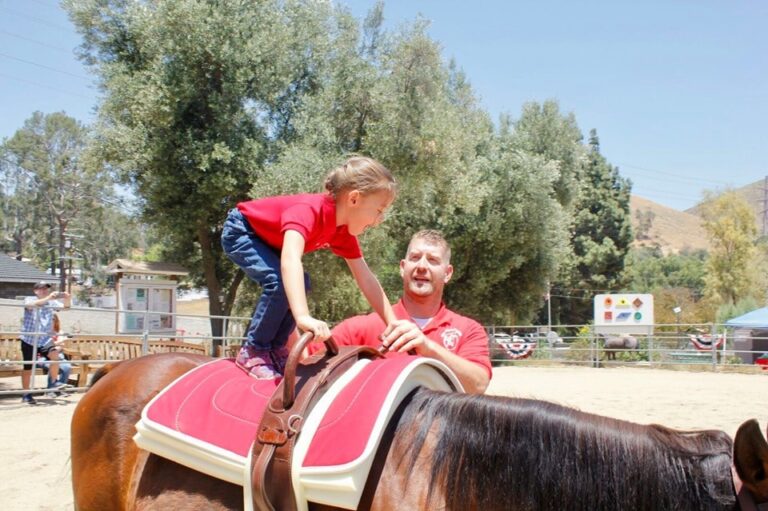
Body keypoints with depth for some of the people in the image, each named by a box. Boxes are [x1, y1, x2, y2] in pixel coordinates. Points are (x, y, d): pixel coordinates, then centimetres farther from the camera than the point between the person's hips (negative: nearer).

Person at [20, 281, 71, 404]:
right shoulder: (29, 300, -8)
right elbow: (32, 305, -31)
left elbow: (65, 306, -2)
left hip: (45, 339, 2)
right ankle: (26, 394, 19)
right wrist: (48, 298, -43)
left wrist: (67, 298, -25)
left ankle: (55, 383, -8)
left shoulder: (51, 302, 3)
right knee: (28, 368, 5)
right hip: (29, 340, -2)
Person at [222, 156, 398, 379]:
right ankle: (253, 351, -11)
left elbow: (366, 280, -6)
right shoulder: (309, 210, -38)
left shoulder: (344, 232, -11)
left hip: (265, 240, 9)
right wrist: (303, 317, -65)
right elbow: (289, 259, -54)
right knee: (281, 281, -26)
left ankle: (275, 348, 8)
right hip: (240, 232, -9)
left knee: (299, 284, -5)